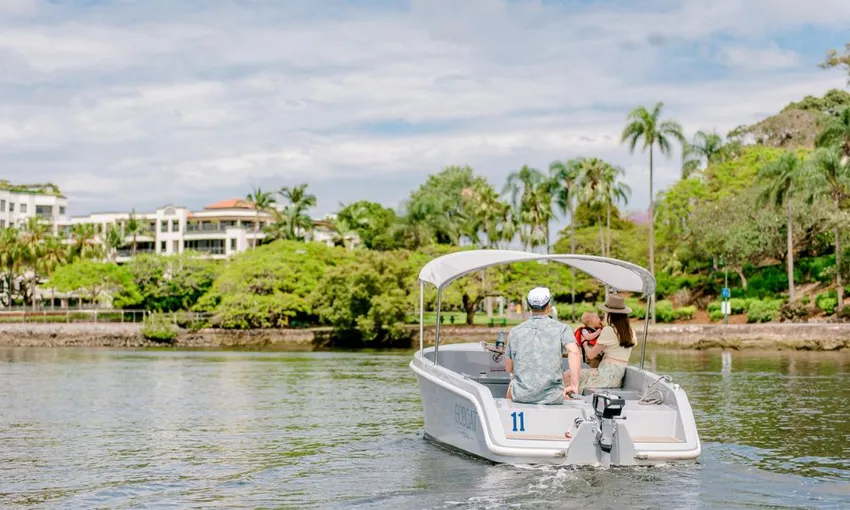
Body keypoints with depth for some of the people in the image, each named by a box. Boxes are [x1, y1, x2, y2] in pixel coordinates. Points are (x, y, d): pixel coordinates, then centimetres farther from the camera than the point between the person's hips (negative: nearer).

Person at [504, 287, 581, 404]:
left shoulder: (515, 332, 5)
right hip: (552, 397, -2)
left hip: (522, 395, 2)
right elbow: (573, 352, -20)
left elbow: (508, 368, 12)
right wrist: (574, 385, -15)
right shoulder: (561, 328, -2)